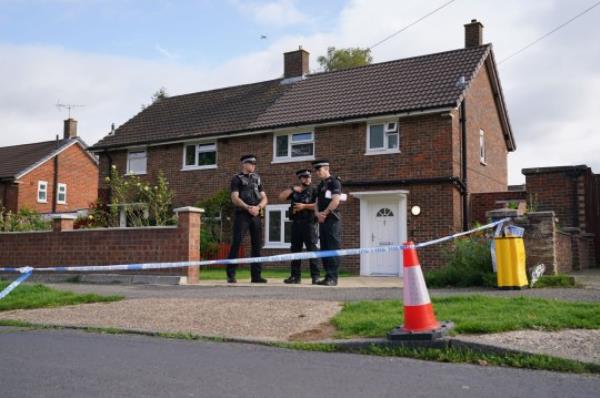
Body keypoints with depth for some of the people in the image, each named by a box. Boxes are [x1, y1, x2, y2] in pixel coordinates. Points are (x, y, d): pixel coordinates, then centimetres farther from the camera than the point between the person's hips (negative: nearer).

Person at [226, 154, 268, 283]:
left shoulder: (257, 179, 18)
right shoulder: (237, 179, 3)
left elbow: (264, 198, 11)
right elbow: (235, 198, -8)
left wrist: (258, 207, -9)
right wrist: (248, 208, -21)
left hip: (256, 215, 5)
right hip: (242, 215, -5)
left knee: (257, 244, 4)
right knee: (236, 243, -9)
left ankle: (256, 275, 9)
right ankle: (231, 275, -6)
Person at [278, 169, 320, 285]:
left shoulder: (314, 190, 3)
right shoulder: (294, 190, 17)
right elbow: (281, 197, 6)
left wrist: (304, 206, -13)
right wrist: (292, 189, -2)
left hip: (309, 223, -5)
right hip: (296, 223, 5)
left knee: (312, 249, -7)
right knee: (295, 249, 6)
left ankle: (315, 276, -5)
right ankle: (295, 275, 11)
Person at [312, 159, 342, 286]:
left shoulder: (334, 182, -6)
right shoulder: (320, 185, 19)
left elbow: (336, 201, -16)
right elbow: (317, 203, 19)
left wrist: (324, 213, -10)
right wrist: (317, 213, -1)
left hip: (332, 220, -9)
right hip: (323, 220, 9)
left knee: (333, 249, -8)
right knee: (324, 249, 8)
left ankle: (333, 278, -7)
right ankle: (328, 276, 13)